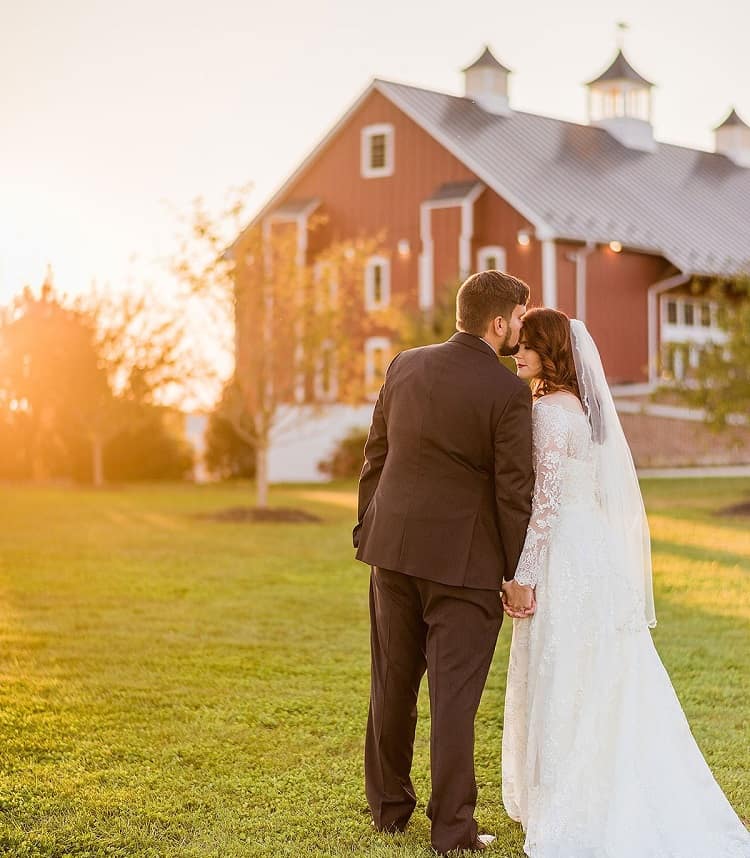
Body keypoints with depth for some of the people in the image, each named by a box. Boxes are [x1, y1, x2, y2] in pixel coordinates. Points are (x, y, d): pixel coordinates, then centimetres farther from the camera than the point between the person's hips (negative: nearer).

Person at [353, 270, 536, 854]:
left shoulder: (405, 367, 4)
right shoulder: (509, 393, -13)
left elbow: (375, 458, 10)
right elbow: (515, 493, -12)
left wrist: (367, 532, 20)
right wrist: (518, 576, -4)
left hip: (394, 548, 5)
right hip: (464, 563, -5)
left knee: (393, 684, 16)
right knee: (454, 695, 1)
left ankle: (390, 806, 29)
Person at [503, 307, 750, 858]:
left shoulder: (550, 411, -14)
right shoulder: (588, 403, 14)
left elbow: (546, 502, -19)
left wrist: (523, 575, -17)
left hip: (565, 557, -9)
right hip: (600, 549, 9)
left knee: (561, 686, -1)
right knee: (610, 686, 13)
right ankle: (635, 808, 20)